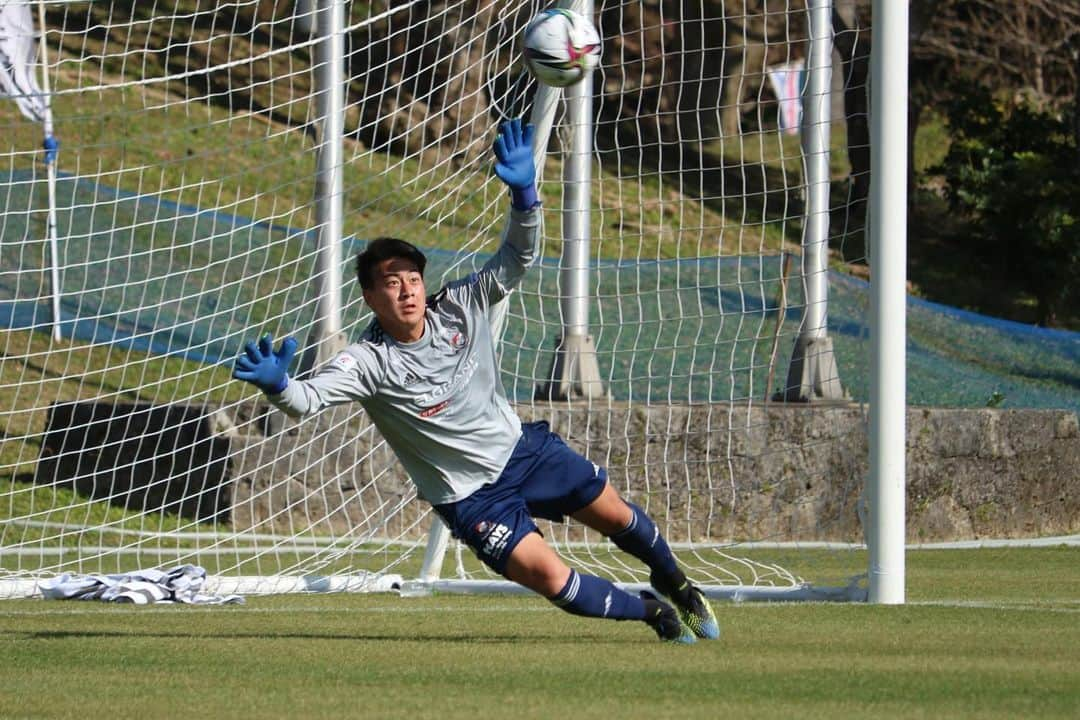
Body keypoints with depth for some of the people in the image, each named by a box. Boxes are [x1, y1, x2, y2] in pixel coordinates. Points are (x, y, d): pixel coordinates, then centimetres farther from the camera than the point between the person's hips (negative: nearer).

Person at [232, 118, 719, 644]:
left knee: (617, 517, 17)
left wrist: (523, 192, -28)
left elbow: (517, 259, -11)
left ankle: (675, 584, 50)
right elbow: (308, 398, -38)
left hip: (524, 447, 4)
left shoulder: (458, 307, -12)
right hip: (473, 497, -4)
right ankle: (654, 614, 12)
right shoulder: (370, 363, -24)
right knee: (550, 579, -15)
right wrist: (277, 385, -61)